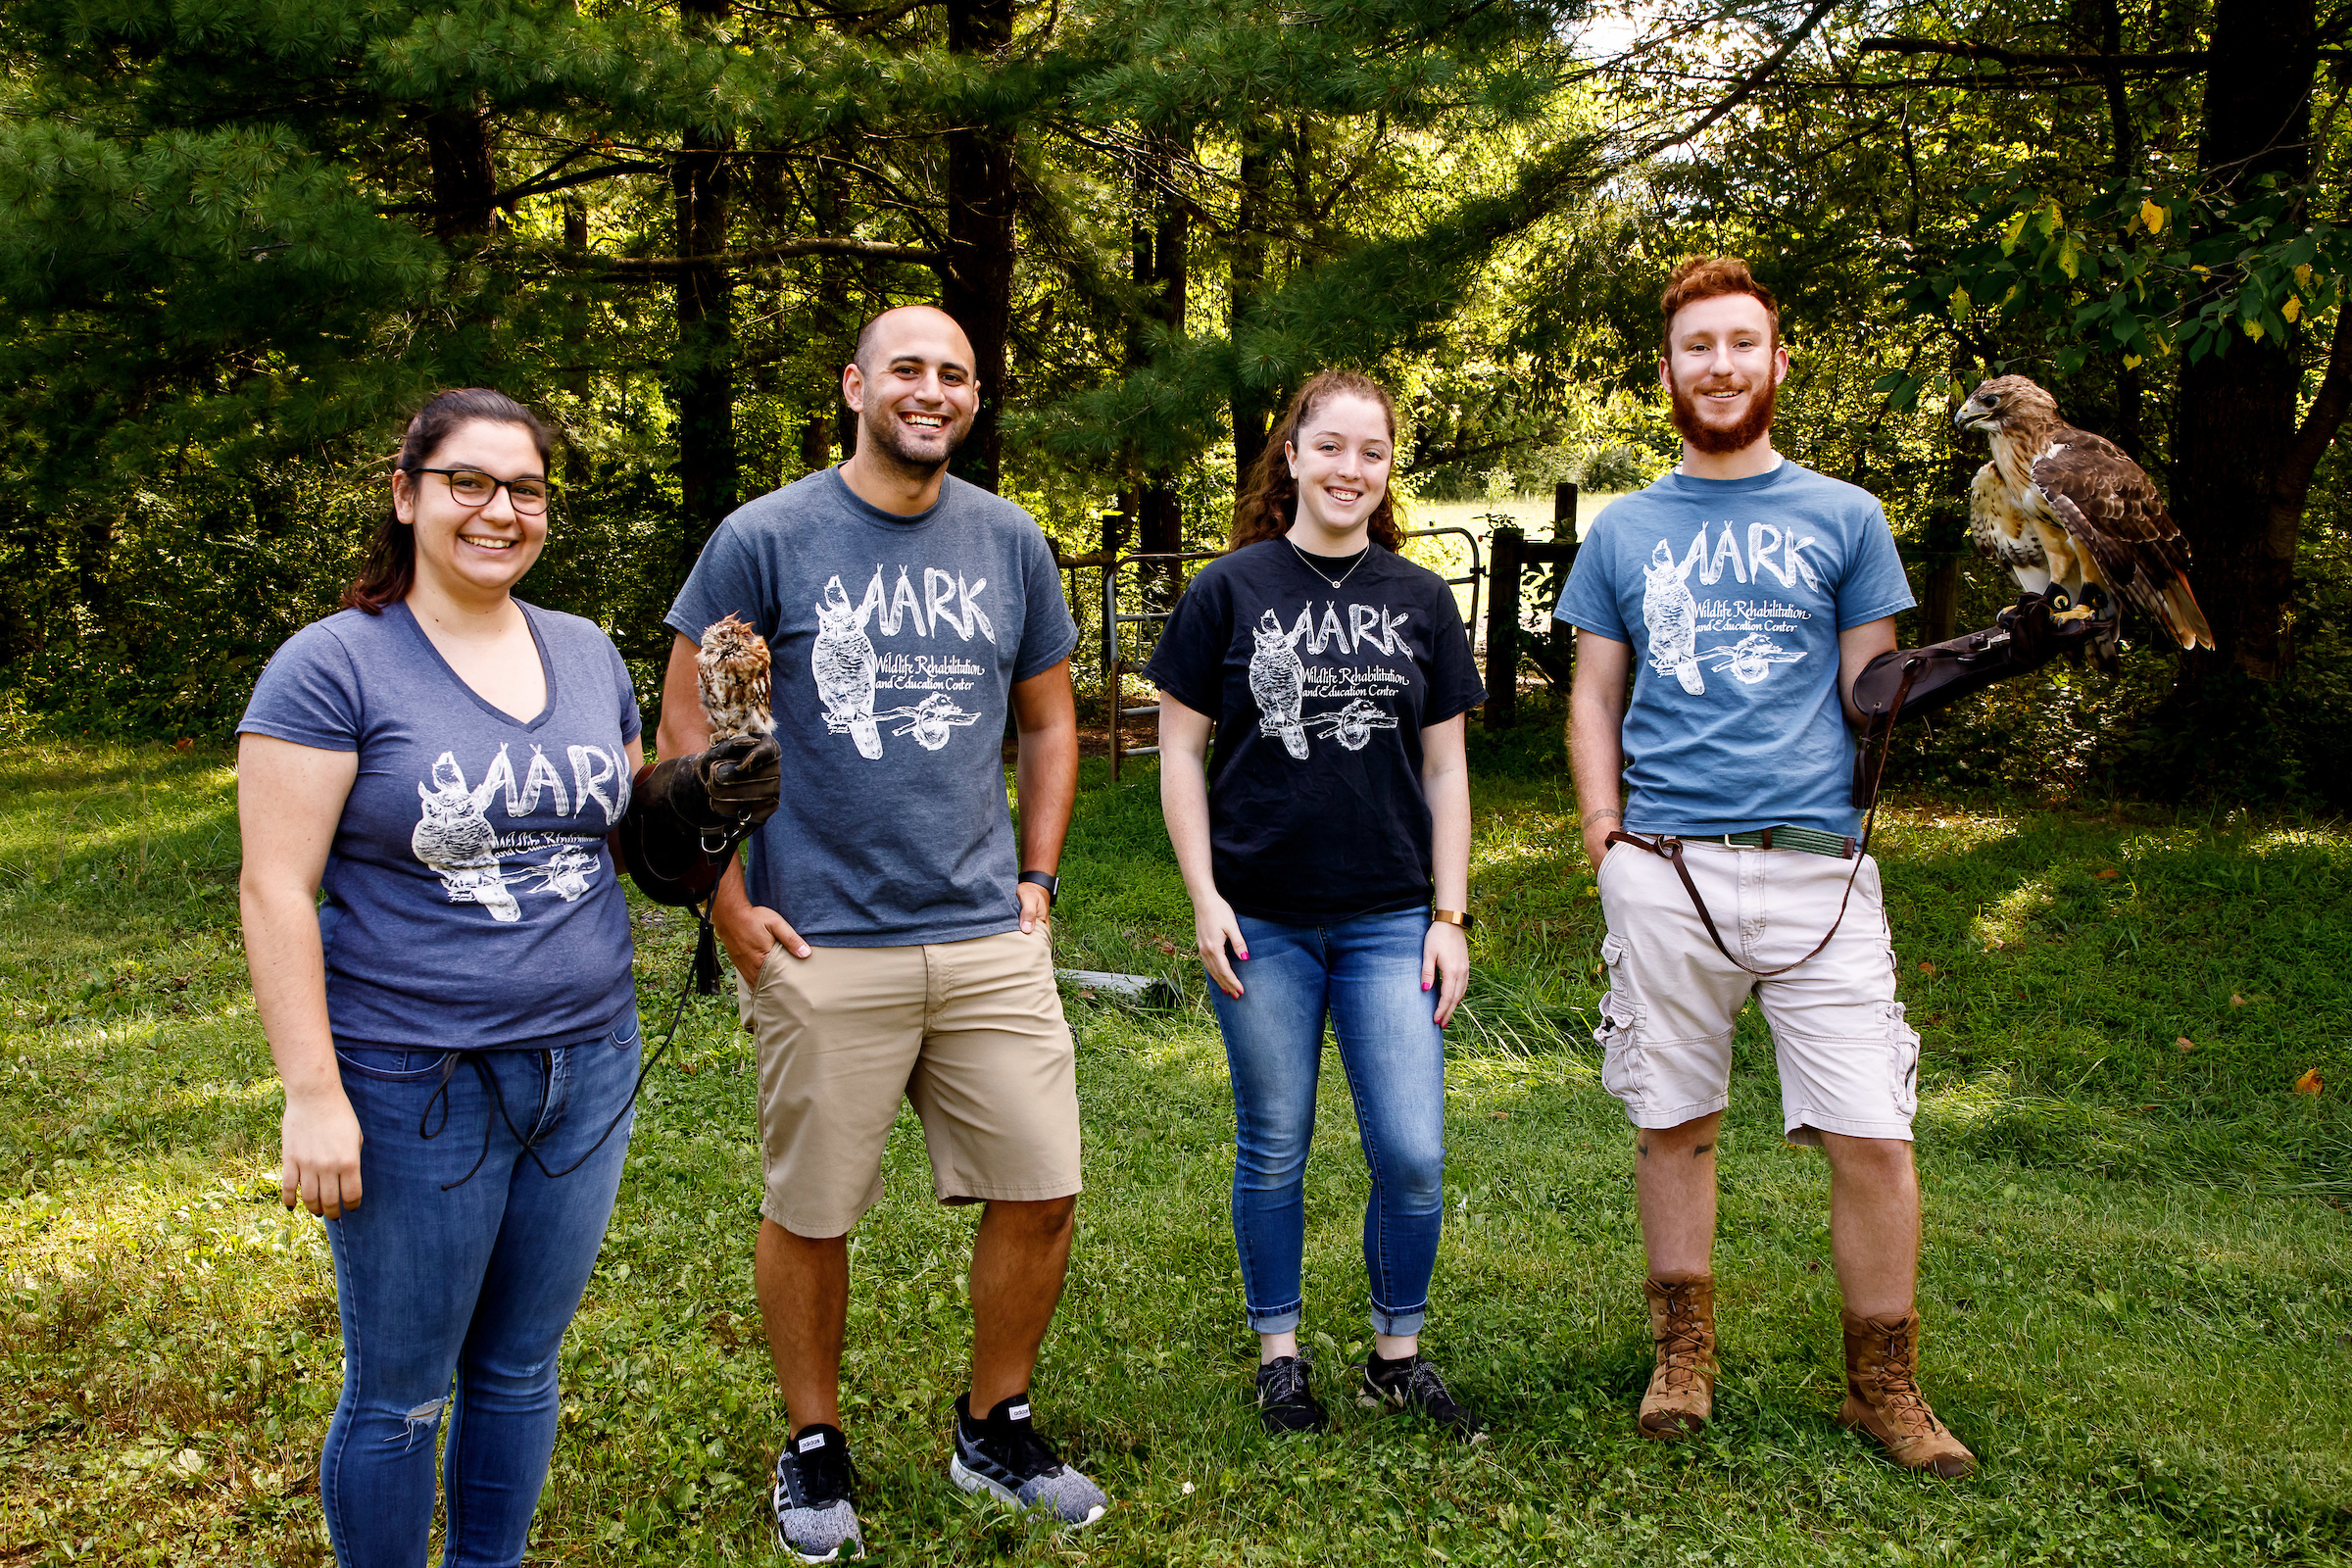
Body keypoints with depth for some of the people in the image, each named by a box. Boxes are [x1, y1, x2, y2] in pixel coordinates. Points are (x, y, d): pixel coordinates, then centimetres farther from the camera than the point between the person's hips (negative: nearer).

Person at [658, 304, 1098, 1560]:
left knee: (1040, 1193, 5)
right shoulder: (766, 539, -3)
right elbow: (686, 730, 0)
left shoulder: (1011, 542, 8)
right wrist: (731, 908, -5)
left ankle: (995, 1430, 27)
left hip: (989, 940, 3)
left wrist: (1036, 879, 9)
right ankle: (813, 1448, 30)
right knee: (811, 1212, 7)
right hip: (823, 946, -3)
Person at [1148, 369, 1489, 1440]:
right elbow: (1180, 750, 2)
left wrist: (1450, 917, 3)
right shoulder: (1230, 590, 0)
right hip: (1262, 922, -1)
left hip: (1389, 922, 2)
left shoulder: (1421, 600, 7)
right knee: (1274, 1150, 9)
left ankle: (1398, 1355, 20)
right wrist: (1203, 898, -6)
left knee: (1413, 1156, -1)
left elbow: (1445, 768, 9)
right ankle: (1280, 1353, 26)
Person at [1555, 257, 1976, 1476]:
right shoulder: (1623, 533, 12)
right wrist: (1603, 824, 0)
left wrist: (1869, 820, -4)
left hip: (1815, 866, -1)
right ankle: (1683, 1358, 26)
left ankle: (1883, 1385, 15)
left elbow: (1873, 691, 10)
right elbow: (1594, 696, 14)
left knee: (1872, 1136, -3)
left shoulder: (1843, 518, 8)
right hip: (1662, 869, 1)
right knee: (1672, 1125, 9)